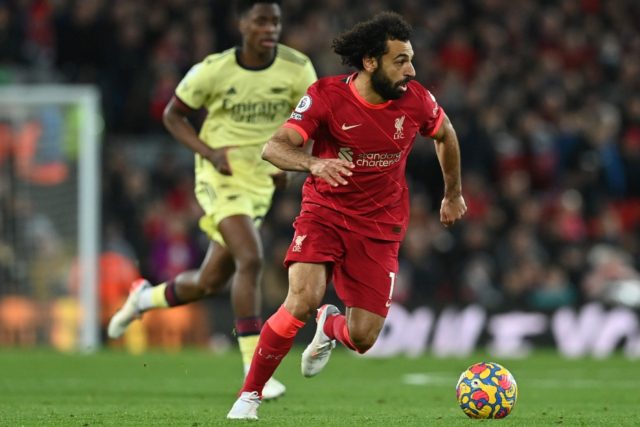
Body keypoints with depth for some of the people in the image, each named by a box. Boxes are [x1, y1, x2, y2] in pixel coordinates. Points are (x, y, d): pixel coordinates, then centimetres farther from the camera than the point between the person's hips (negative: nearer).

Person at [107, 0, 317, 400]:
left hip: (260, 181, 4)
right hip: (221, 173, -4)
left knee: (210, 283, 10)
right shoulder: (213, 70, -13)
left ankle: (145, 297, 41)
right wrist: (210, 152, -15)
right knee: (251, 259, -24)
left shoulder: (298, 69, -8)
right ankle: (254, 370, -20)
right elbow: (173, 115, 0)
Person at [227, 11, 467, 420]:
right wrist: (314, 163, -45)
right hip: (325, 212, -2)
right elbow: (274, 148, -25)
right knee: (303, 298, -28)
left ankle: (330, 326, 36)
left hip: (380, 228, 2)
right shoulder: (326, 95, -17)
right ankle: (250, 395, -11)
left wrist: (454, 194, 23)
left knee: (362, 339, -5)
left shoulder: (417, 101, -9)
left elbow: (445, 134, 14)